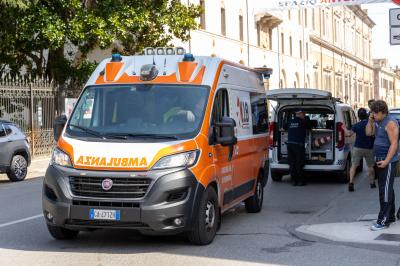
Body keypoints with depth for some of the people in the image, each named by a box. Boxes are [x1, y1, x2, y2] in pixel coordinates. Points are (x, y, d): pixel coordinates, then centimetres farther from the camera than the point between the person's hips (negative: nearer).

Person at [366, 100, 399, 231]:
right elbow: (368, 133, 18)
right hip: (380, 161, 10)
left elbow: (394, 144, -20)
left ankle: (383, 220, -10)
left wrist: (386, 161, -26)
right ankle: (390, 216, 25)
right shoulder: (378, 122, 12)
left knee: (385, 190, -10)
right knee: (385, 189, 15)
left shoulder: (390, 123, -16)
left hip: (388, 162, -10)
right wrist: (370, 120, 3)